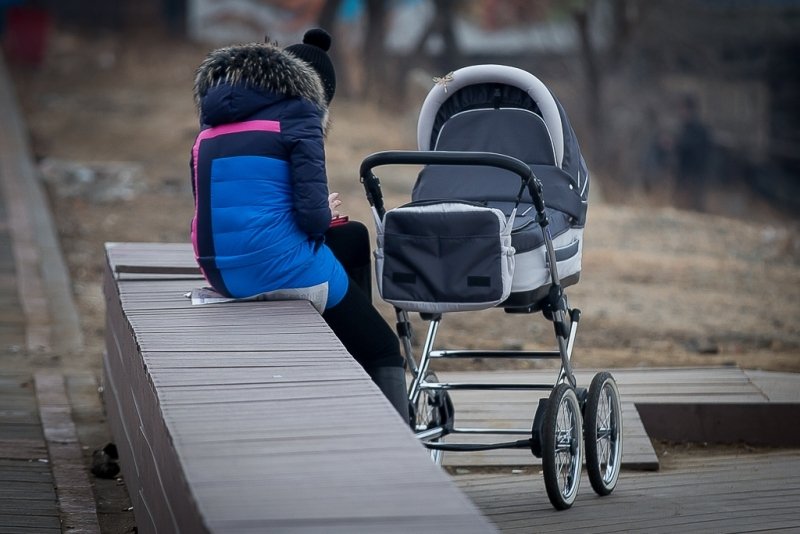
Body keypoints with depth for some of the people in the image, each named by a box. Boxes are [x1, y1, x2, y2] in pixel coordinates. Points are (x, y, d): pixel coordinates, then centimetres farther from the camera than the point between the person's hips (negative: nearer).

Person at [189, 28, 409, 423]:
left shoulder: (215, 122, 14)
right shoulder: (296, 117, -6)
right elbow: (313, 216, -15)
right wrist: (327, 213, 9)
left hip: (222, 273, 7)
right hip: (282, 269, -7)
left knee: (354, 237, 31)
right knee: (382, 351, 14)